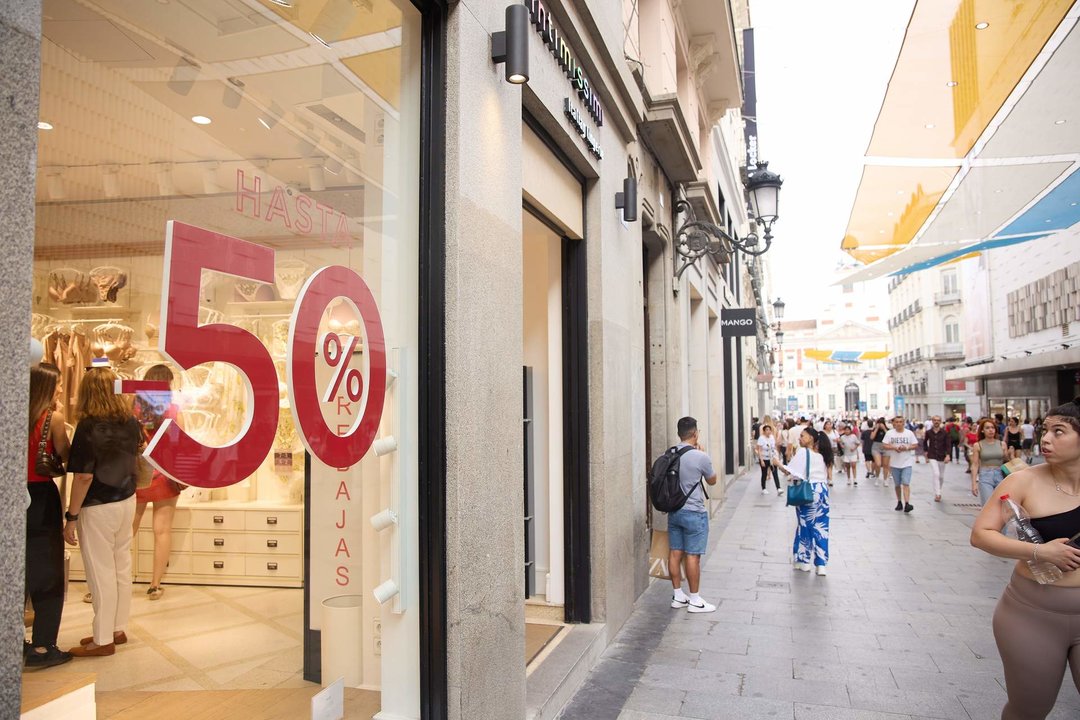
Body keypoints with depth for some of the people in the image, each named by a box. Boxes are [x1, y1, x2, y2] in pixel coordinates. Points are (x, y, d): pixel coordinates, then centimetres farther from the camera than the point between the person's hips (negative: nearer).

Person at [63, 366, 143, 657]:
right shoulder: (131, 422, -1)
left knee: (101, 573, 4)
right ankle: (117, 628, 28)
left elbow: (84, 477, -20)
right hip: (127, 501, 6)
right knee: (122, 567, 15)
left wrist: (71, 517, -13)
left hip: (98, 507, -6)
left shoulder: (89, 427, -19)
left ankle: (103, 640, 16)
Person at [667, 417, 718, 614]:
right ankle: (695, 600, 10)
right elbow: (712, 481, 0)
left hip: (674, 511, 6)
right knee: (693, 556, 1)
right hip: (694, 513, -6)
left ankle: (678, 596, 22)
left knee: (675, 553, 11)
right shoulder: (700, 457, -16)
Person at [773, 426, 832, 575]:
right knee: (820, 528, 6)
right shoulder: (822, 455, 13)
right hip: (822, 491, 5)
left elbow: (789, 471, -10)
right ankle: (821, 565, 5)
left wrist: (778, 464, 3)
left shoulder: (802, 452, -6)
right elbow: (827, 476, 14)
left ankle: (805, 562, 14)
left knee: (805, 526, 6)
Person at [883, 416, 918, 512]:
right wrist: (894, 447, -18)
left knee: (906, 483, -13)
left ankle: (907, 504, -19)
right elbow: (884, 445, -3)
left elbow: (915, 445, 3)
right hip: (894, 463, 2)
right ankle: (899, 502, 26)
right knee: (897, 484, 12)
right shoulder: (889, 433, 2)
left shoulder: (909, 433, 2)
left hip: (907, 462, -2)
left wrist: (906, 448, -16)